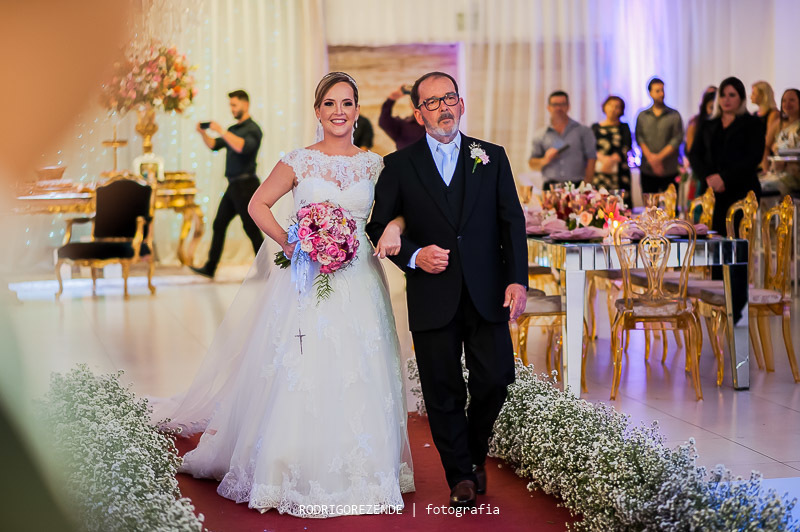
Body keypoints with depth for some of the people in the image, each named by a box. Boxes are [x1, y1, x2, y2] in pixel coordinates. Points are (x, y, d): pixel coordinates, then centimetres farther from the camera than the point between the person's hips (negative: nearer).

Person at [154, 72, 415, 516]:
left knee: (357, 377, 4)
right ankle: (298, 471, 10)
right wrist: (287, 241, -8)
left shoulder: (374, 164, 7)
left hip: (358, 279, 2)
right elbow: (258, 204, 5)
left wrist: (391, 232, -7)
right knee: (300, 375, -3)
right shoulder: (298, 161, 0)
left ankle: (356, 472, 18)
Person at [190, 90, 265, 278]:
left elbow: (242, 146, -28)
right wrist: (203, 133, 1)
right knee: (219, 224, 9)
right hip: (234, 185, 9)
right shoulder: (234, 129, 17)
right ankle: (210, 268, 14)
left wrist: (221, 131, -26)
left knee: (251, 228, -6)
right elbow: (214, 145, 18)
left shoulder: (252, 129, -10)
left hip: (245, 184, -9)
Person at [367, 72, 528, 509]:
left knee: (495, 379, -3)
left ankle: (475, 451, 27)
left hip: (487, 294, 1)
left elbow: (512, 223, 5)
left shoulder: (492, 157, 9)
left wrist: (517, 279, -7)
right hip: (433, 298, -1)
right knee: (443, 393, 3)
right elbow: (379, 226, 7)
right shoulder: (400, 165, 6)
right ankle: (461, 476, 20)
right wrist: (413, 255, -10)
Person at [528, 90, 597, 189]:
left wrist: (586, 186, -7)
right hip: (550, 187, 1)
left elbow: (591, 159, 4)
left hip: (576, 185, -1)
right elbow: (532, 164, 16)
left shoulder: (583, 131, 11)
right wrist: (545, 160, -4)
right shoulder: (540, 135, 16)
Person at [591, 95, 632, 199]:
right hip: (599, 170, 0)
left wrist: (613, 159, -16)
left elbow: (627, 146, -1)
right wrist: (602, 158, -17)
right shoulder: (596, 127, 14)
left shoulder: (623, 127, 13)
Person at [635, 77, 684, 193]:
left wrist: (659, 157, -13)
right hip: (647, 172, 1)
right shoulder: (642, 116, 10)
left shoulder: (674, 115, 4)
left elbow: (677, 139, -4)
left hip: (670, 171, -1)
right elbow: (639, 138, 2)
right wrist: (650, 156, -14)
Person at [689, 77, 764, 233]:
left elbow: (754, 157, -4)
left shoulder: (751, 124, 7)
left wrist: (724, 178, -13)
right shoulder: (707, 126, 18)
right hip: (712, 191, 3)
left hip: (742, 191, -3)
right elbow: (694, 155, 11)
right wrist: (708, 177, -8)